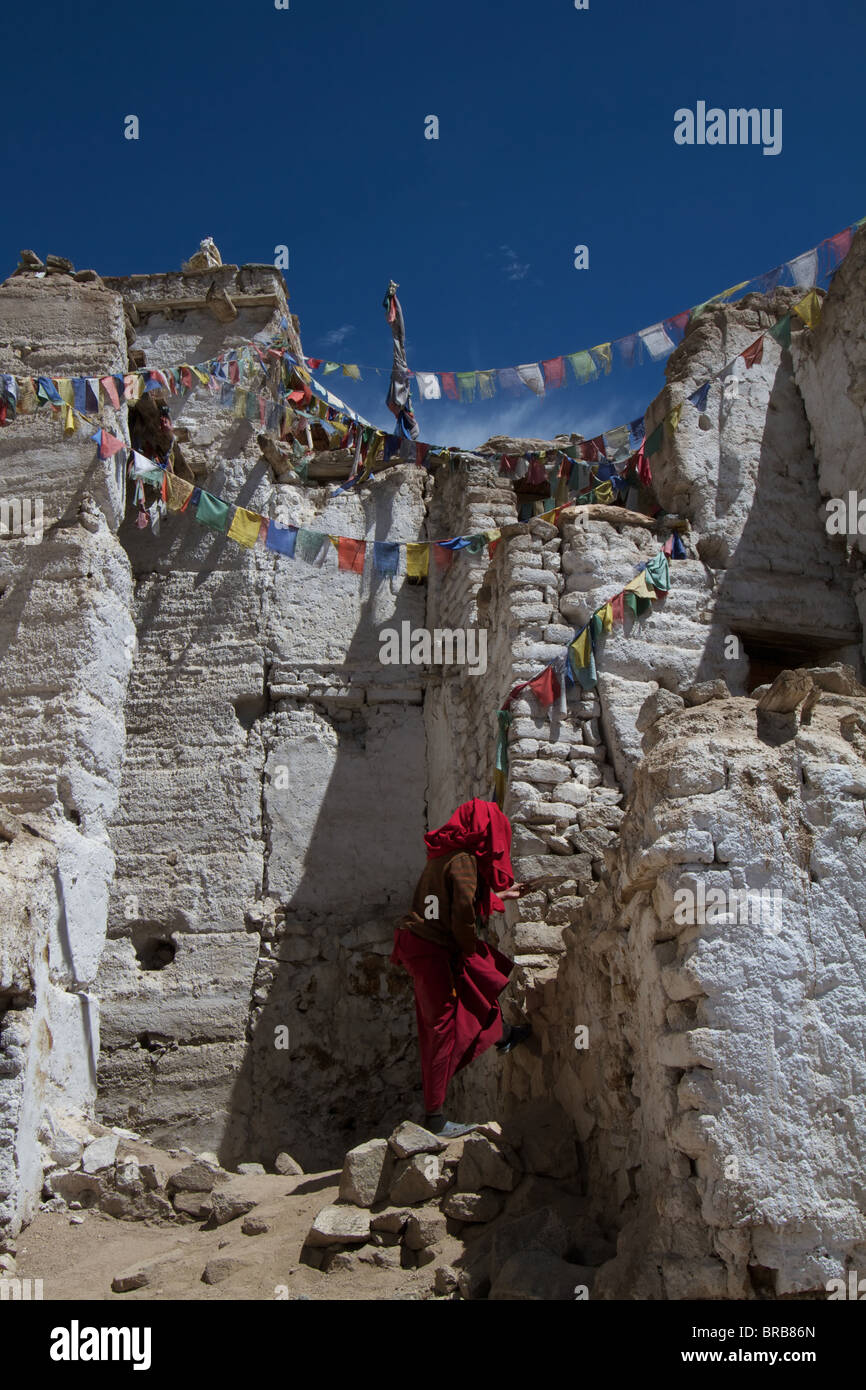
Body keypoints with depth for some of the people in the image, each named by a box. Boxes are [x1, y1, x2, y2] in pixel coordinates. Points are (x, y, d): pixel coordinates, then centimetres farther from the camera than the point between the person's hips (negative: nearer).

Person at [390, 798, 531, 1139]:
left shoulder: (445, 855, 10)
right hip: (432, 952, -9)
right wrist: (469, 950, -6)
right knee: (442, 1029, -1)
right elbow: (463, 915, -24)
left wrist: (501, 895, 34)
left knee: (493, 970, 25)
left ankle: (499, 1036, 44)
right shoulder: (464, 861, -18)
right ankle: (435, 1118, 7)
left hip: (417, 942, 9)